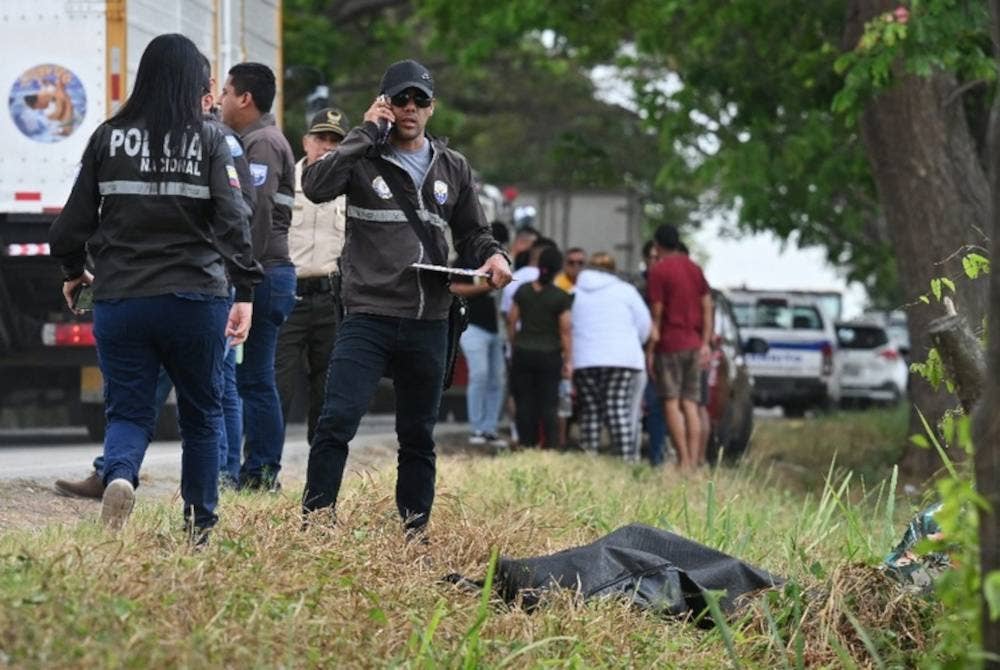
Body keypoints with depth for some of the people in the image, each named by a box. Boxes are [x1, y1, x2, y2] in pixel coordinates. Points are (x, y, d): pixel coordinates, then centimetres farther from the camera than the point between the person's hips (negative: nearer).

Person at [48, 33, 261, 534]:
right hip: (195, 299, -1)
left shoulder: (109, 137, 2)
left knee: (128, 412, 8)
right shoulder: (209, 141, -3)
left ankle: (119, 474, -24)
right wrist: (245, 291, -12)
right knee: (202, 413, 15)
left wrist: (73, 271, 23)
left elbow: (74, 220, 5)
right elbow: (233, 220, -12)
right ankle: (200, 525, 15)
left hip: (120, 299, 1)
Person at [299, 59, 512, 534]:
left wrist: (493, 256, 0)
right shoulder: (363, 159, 1)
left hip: (429, 324, 4)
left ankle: (415, 532, 20)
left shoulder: (453, 168, 14)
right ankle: (315, 520, -9)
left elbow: (471, 233, 23)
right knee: (336, 422, -15)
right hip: (368, 318, -4)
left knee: (418, 437, 12)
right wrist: (367, 133, -14)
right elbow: (315, 186, -19)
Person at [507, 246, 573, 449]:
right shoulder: (561, 298, -9)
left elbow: (511, 321, 5)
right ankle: (551, 445, 1)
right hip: (549, 355, -2)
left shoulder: (522, 291, 0)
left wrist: (513, 348, 17)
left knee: (524, 403, 6)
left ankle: (527, 444, 5)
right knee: (548, 405, 3)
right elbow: (565, 331, -8)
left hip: (523, 352, 2)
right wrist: (568, 360, -2)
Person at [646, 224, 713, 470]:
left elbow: (657, 313, -10)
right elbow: (707, 307, 10)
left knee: (672, 404, -5)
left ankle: (683, 461, -12)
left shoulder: (659, 271, -7)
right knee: (691, 405, 7)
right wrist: (705, 344, 10)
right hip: (694, 344, 6)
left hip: (670, 344, -6)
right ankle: (695, 460, 1)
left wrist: (650, 349, -5)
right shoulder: (695, 269, 12)